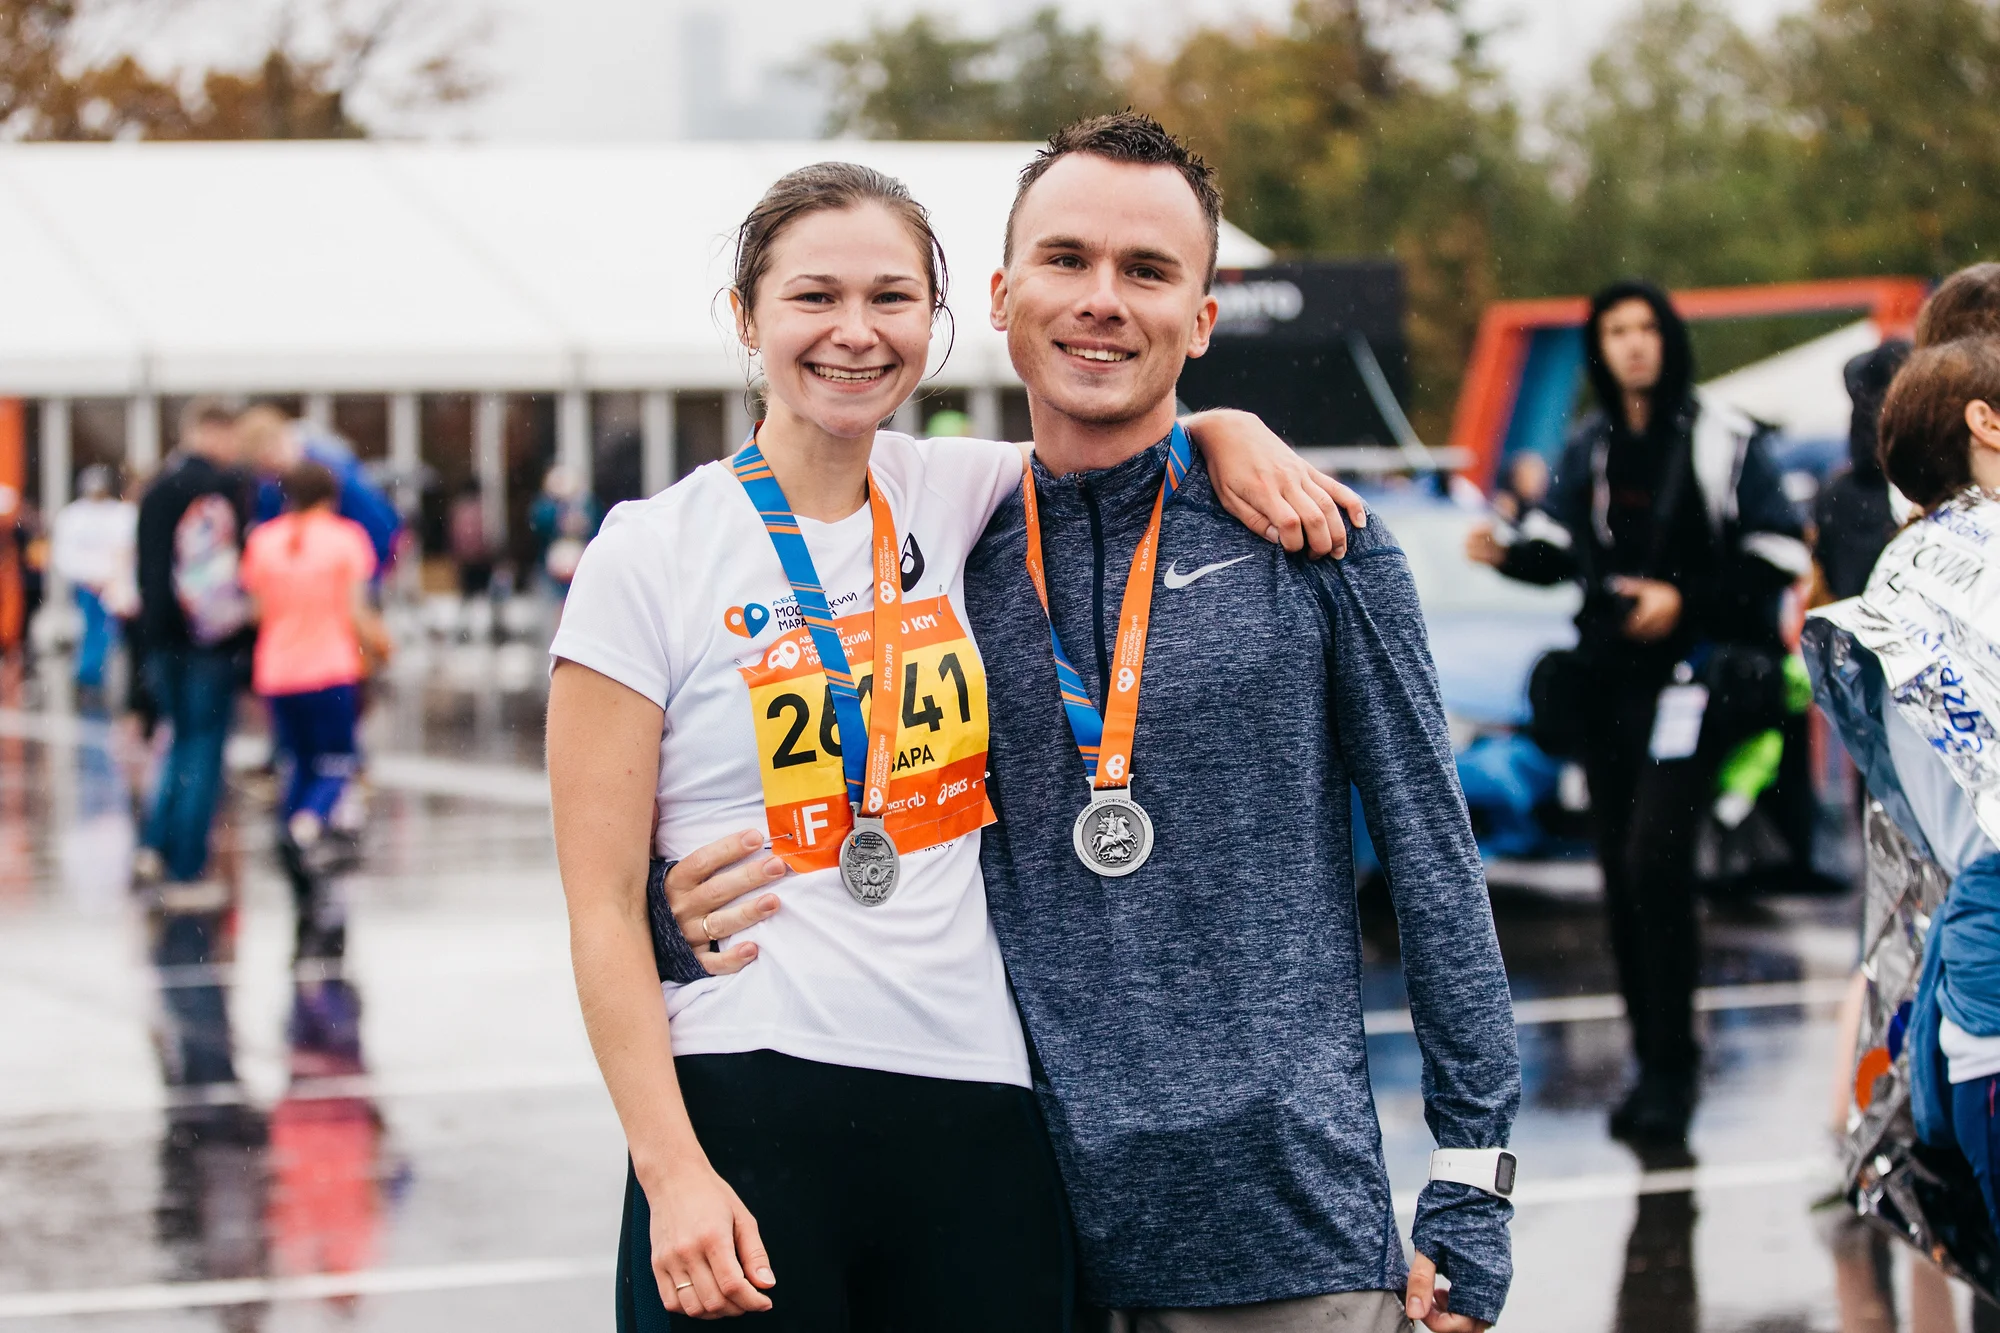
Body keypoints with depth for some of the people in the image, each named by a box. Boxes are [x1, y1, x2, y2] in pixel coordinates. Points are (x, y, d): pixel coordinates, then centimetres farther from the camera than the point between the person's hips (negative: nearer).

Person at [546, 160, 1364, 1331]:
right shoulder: (653, 556, -3)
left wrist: (1232, 436, 2)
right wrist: (673, 1175, -14)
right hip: (749, 1116, -4)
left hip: (979, 1112, 4)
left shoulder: (956, 496, 8)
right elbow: (603, 909, -5)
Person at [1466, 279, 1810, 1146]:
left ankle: (1672, 1062, -10)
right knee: (1622, 875, 7)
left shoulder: (1722, 440, -6)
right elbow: (1561, 549, 16)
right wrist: (1506, 553, -5)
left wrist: (1688, 599, -15)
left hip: (1691, 674, -6)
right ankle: (1656, 1061, 17)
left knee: (1653, 859, -18)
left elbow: (1779, 554, -5)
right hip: (1609, 677, 6)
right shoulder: (1588, 448, 11)